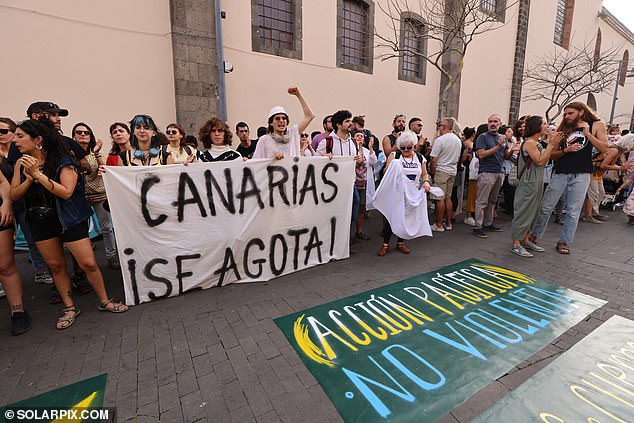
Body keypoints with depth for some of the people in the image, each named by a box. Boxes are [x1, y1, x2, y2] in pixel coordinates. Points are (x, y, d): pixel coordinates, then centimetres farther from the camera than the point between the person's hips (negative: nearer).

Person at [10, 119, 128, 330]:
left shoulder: (63, 162, -11)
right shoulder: (21, 164, 6)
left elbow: (66, 192, -21)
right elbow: (14, 195, 2)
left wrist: (38, 174, -21)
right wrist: (29, 177, -13)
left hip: (69, 219, -5)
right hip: (40, 222, 5)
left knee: (88, 263, -4)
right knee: (55, 265, 11)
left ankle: (105, 301, 13)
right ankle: (69, 307, 25)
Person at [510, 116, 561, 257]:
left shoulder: (537, 143, 15)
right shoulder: (529, 142, -13)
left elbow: (544, 161, 13)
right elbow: (539, 161, -15)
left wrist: (552, 144, 7)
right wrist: (551, 144, -11)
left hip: (537, 183, 10)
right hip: (529, 183, -10)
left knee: (532, 212, 13)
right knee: (523, 212, -7)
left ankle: (525, 240, 23)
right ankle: (516, 245, -1)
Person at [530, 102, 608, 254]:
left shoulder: (597, 125, 6)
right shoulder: (563, 129, 9)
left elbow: (604, 148, -3)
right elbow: (552, 155, 7)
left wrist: (587, 134, -9)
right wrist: (566, 150, -11)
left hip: (581, 175, -1)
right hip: (560, 173, 1)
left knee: (573, 212, 4)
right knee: (545, 207, 2)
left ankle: (564, 242, 14)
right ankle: (534, 235, 14)